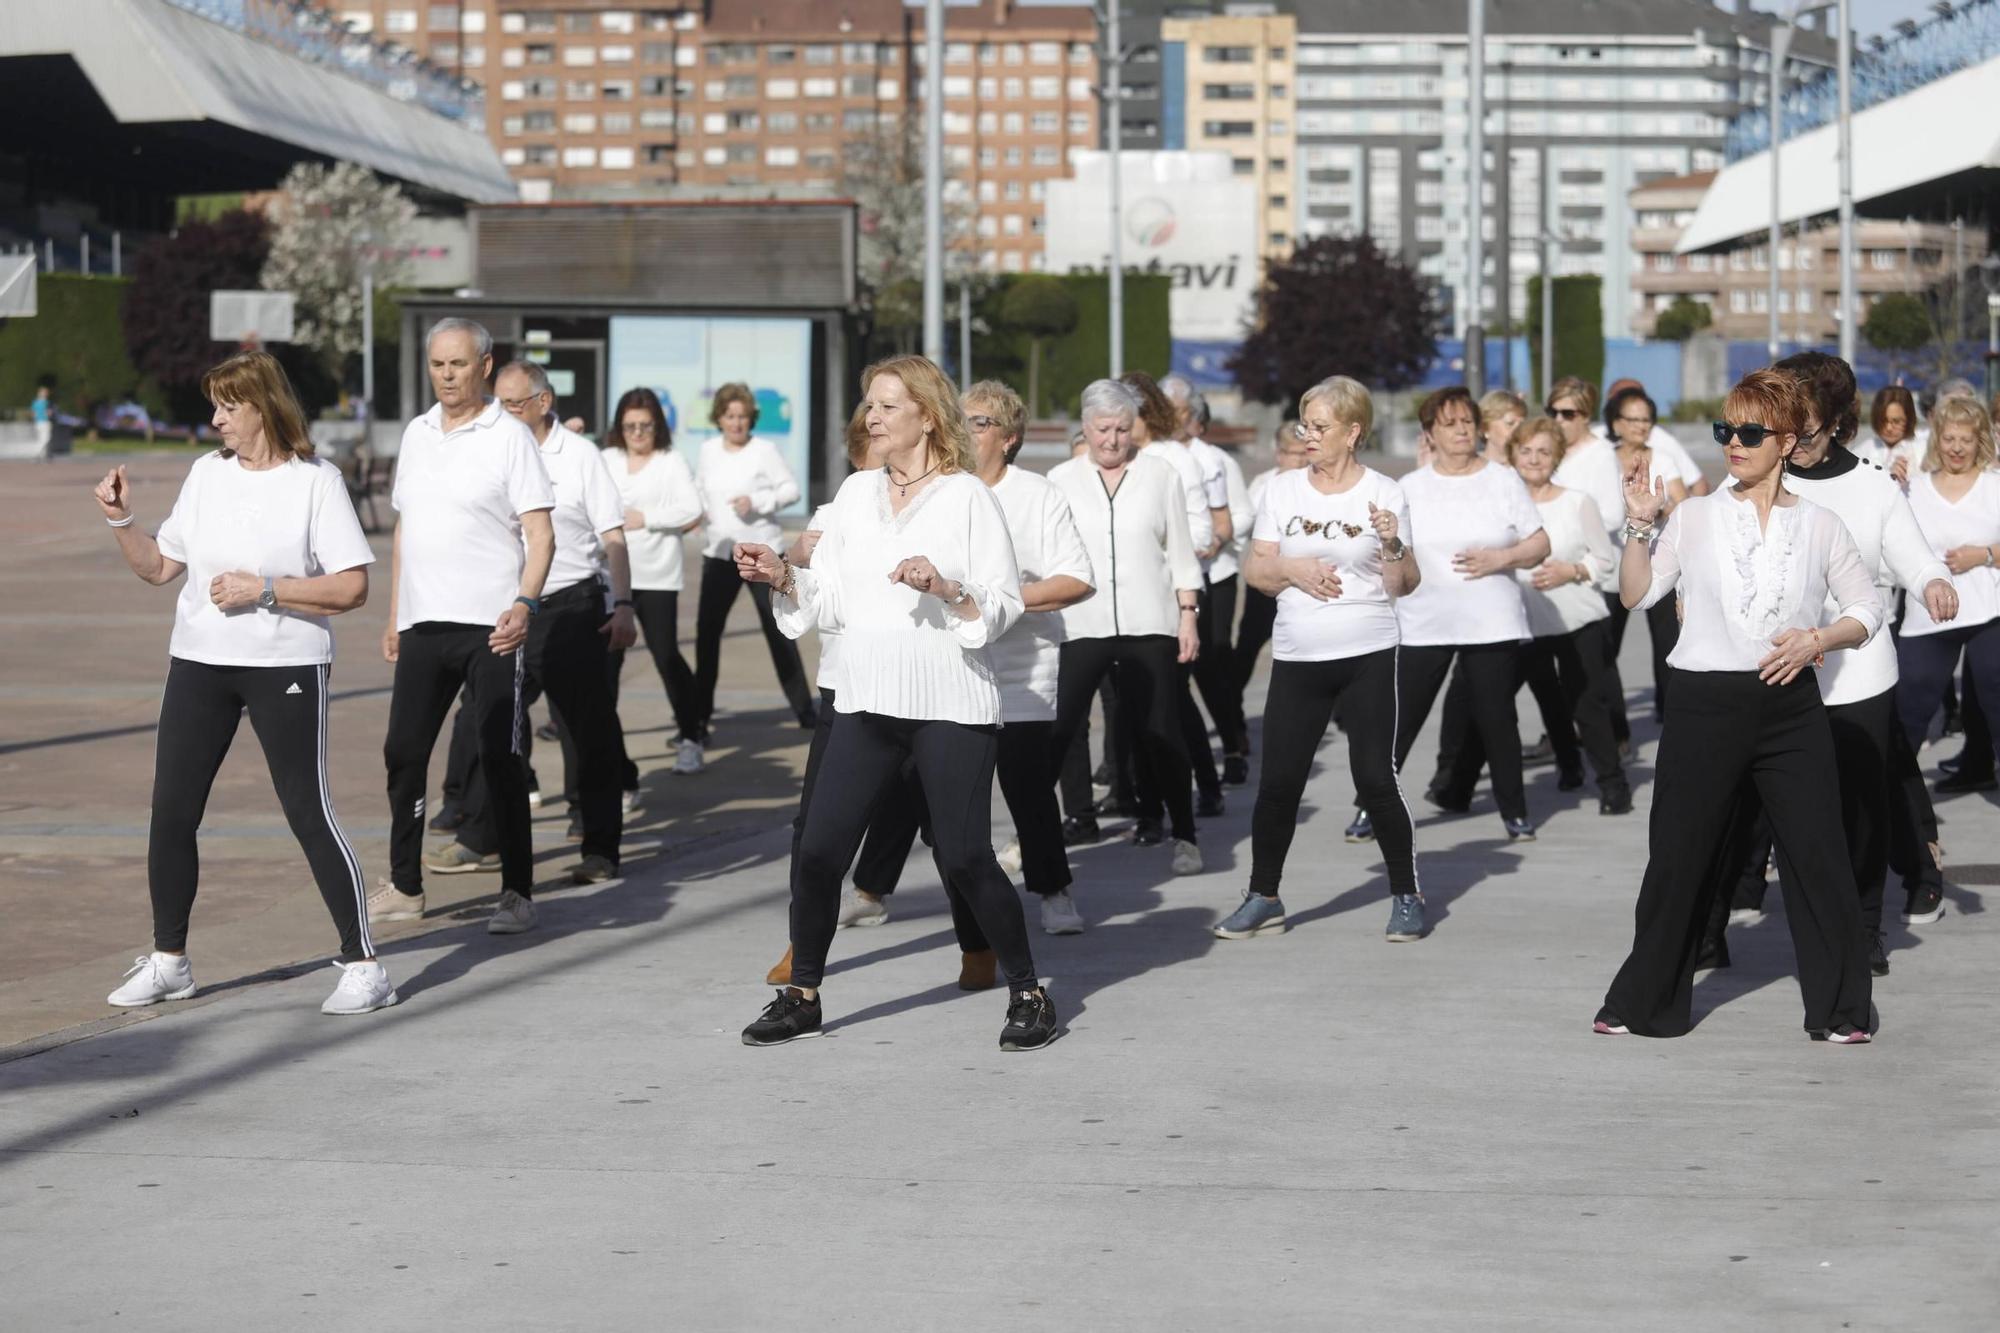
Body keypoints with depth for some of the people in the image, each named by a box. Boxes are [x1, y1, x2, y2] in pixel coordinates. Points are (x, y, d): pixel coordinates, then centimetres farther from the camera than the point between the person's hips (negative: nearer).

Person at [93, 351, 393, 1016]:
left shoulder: (315, 480, -7)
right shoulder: (208, 473, 10)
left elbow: (351, 586, -13)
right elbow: (158, 566, 15)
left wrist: (265, 590, -18)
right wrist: (120, 518, 0)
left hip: (285, 667, -5)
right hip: (198, 662, 6)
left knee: (309, 813, -6)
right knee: (171, 811, 5)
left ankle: (363, 965, 1)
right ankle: (168, 960, 19)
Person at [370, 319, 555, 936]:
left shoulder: (509, 436, -5)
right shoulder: (417, 433, 14)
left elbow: (541, 533, -9)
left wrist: (525, 602, -23)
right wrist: (395, 615, 18)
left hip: (489, 625, -6)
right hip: (422, 624, 6)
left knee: (499, 759, -5)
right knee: (403, 753, 7)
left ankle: (517, 893, 1)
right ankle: (404, 887, 17)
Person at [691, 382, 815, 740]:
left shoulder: (765, 450, -7)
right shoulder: (709, 450, 6)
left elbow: (792, 489, -6)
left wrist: (758, 501, -19)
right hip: (719, 552, 4)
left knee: (778, 629, -1)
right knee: (706, 632, 1)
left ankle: (803, 708, 8)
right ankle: (700, 714, 9)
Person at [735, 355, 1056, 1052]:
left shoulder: (968, 495, -2)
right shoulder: (857, 492, 12)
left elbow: (1004, 603, -6)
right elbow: (831, 599, 13)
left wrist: (946, 587, -22)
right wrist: (780, 576, -3)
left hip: (951, 705, -5)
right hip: (867, 702, 5)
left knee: (965, 858, -5)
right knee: (819, 850, -1)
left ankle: (1028, 994, 11)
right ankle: (801, 995, 14)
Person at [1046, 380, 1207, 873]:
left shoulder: (1161, 475, 7)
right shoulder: (1061, 480, 7)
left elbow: (1180, 554, 9)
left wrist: (1188, 616, 3)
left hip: (1148, 625, 0)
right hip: (1079, 625, 0)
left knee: (1161, 734, 0)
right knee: (1055, 732, -3)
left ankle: (1184, 836, 10)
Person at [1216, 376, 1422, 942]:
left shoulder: (1383, 494, 0)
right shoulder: (1283, 490, 7)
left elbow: (1403, 586, 1)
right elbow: (1257, 570, 7)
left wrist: (1392, 544, -17)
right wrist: (1293, 569, -12)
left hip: (1368, 656, -2)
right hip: (1297, 657, 2)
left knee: (1375, 778, -6)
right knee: (1278, 780, 1)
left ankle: (1406, 896, 9)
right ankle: (1263, 898, 15)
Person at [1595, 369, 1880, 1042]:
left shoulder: (1819, 527, 6)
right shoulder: (1695, 517, 5)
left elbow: (1866, 611, 9)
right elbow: (1636, 593, 0)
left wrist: (1818, 640, -8)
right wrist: (1640, 525, -12)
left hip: (1790, 706, 0)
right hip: (1704, 704, 0)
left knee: (1818, 854, -2)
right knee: (1678, 856, 5)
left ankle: (1840, 1008, 10)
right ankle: (1644, 1001, 18)